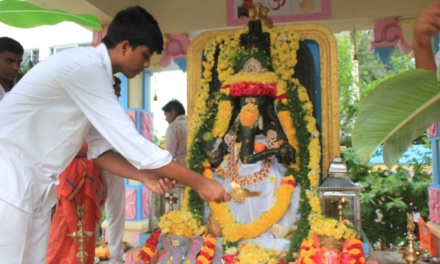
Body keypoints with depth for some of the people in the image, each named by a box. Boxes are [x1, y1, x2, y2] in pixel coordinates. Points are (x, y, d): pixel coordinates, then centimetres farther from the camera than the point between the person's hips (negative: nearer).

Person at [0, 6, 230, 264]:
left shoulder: (95, 72, 8)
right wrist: (199, 182, -20)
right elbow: (130, 143, -26)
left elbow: (100, 146, 7)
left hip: (35, 183, 9)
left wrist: (145, 176, -8)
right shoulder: (86, 66, -22)